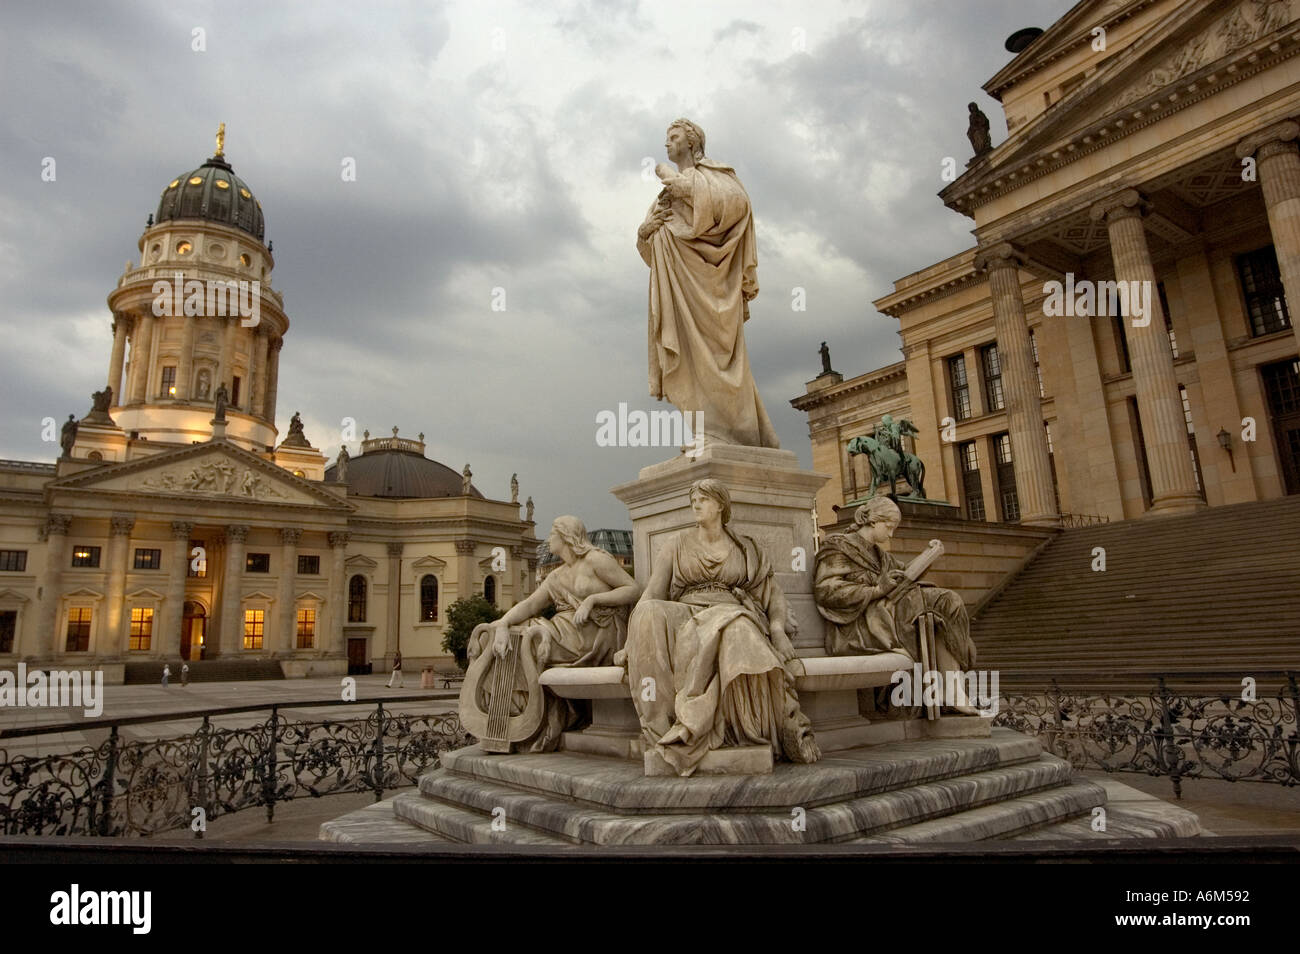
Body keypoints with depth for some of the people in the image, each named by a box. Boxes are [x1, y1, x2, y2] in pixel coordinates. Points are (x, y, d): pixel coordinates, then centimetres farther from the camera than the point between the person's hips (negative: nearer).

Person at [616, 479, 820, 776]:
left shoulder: (745, 549, 19)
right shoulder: (678, 545, 17)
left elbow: (773, 594, 15)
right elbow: (652, 595, 9)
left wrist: (778, 629, -5)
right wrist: (632, 641, -3)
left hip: (733, 615, -1)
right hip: (685, 618, 1)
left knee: (734, 631, -39)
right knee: (652, 615, -34)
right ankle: (661, 722, -33)